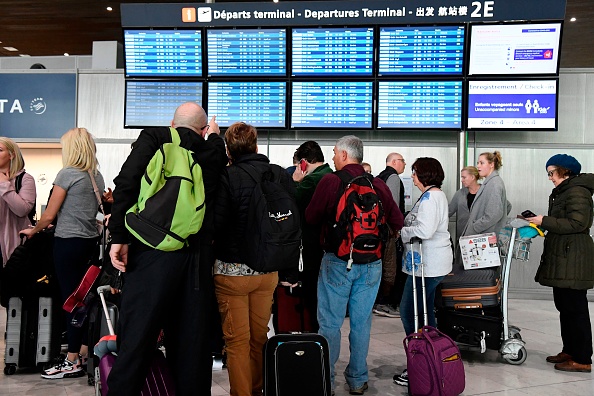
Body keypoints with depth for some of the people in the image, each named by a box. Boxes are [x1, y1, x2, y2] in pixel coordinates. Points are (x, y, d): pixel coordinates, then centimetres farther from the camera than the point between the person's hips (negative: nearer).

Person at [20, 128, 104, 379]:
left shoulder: (67, 174, -10)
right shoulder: (97, 176, 9)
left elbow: (49, 215, -8)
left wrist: (33, 230, 11)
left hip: (68, 243, -7)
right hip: (91, 242, 7)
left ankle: (73, 363, 3)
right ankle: (85, 354, 18)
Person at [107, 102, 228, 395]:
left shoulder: (153, 138, 6)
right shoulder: (214, 151, 13)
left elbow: (126, 182, -7)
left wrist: (118, 236, -6)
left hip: (154, 250, -3)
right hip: (198, 253, 3)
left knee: (136, 338, -1)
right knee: (193, 341, 10)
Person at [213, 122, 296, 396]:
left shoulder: (228, 177, -14)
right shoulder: (281, 175, 0)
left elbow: (216, 226, -18)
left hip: (232, 269, -5)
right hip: (268, 270, 5)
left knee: (237, 341, 6)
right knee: (259, 338, 18)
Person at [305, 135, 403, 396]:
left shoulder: (330, 181, -9)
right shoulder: (379, 185, 0)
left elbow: (311, 217, -3)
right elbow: (397, 222, 4)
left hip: (337, 261, -3)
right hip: (371, 263, 3)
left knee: (330, 323, 5)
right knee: (361, 322, 12)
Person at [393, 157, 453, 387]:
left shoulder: (429, 197, -16)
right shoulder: (437, 194, 17)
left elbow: (425, 230, -27)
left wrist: (402, 231, -12)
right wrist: (407, 228, 9)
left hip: (428, 264, -11)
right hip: (432, 263, 11)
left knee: (409, 311, -7)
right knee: (425, 312, 17)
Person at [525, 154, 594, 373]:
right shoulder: (563, 191, 19)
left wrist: (545, 221, -18)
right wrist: (539, 223, 9)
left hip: (573, 260, -11)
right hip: (562, 258, 11)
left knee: (575, 308, -6)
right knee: (564, 306, 15)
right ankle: (569, 351, 24)